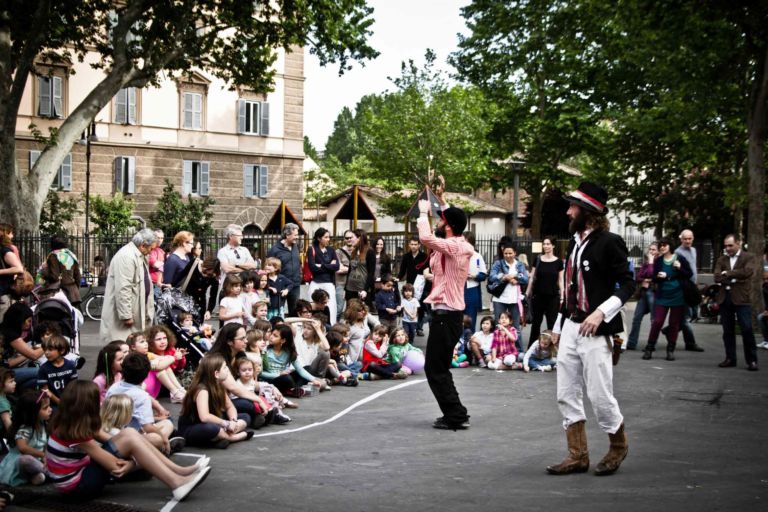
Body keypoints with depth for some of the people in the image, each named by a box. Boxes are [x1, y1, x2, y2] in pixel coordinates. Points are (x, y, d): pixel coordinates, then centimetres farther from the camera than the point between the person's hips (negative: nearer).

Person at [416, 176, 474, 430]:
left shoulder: (453, 247, -18)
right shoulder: (461, 245, 8)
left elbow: (426, 237, -32)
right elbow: (452, 219, 28)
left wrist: (424, 211, -15)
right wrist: (441, 199, 26)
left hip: (445, 314, -10)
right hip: (452, 312, 10)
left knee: (435, 368, -4)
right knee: (440, 367, 15)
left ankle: (456, 415, -4)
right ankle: (454, 415, 17)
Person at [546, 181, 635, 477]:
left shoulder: (609, 242, -9)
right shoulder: (575, 242, 14)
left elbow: (628, 284, -12)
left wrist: (601, 312, -23)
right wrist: (558, 325, 19)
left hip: (595, 331, -8)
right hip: (570, 329, 8)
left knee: (600, 396, -3)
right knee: (567, 396, 7)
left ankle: (618, 446, 20)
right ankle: (578, 456, 14)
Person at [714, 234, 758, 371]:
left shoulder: (748, 258, 1)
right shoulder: (722, 259, 12)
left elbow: (747, 271, -18)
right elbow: (717, 277, -1)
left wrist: (727, 274, -8)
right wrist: (735, 278, -12)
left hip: (741, 298, -4)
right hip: (725, 298, 4)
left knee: (747, 330, -6)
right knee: (728, 331, 8)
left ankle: (752, 360, 0)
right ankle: (730, 358, 16)